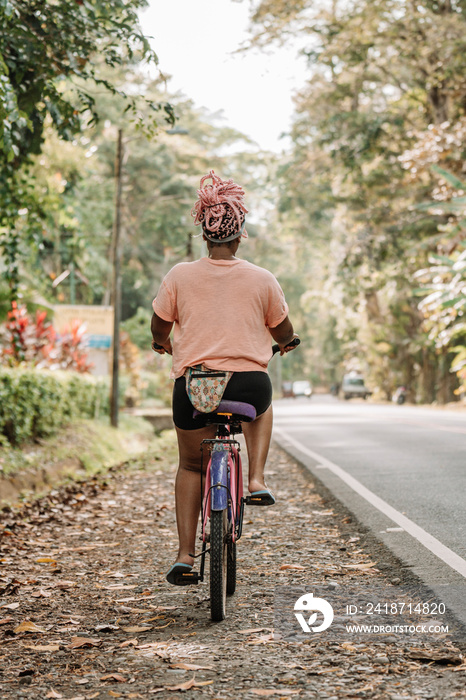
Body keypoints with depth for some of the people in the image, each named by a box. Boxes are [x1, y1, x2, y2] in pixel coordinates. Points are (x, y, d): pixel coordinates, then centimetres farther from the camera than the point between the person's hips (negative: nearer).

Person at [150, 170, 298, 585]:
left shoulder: (180, 275, 1)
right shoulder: (262, 279, 1)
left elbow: (159, 328, 12)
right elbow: (284, 332, 13)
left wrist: (163, 343, 35)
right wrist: (286, 343, 36)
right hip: (250, 381, 0)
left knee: (190, 466, 19)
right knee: (262, 406, 37)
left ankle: (186, 555, 10)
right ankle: (257, 480, 19)